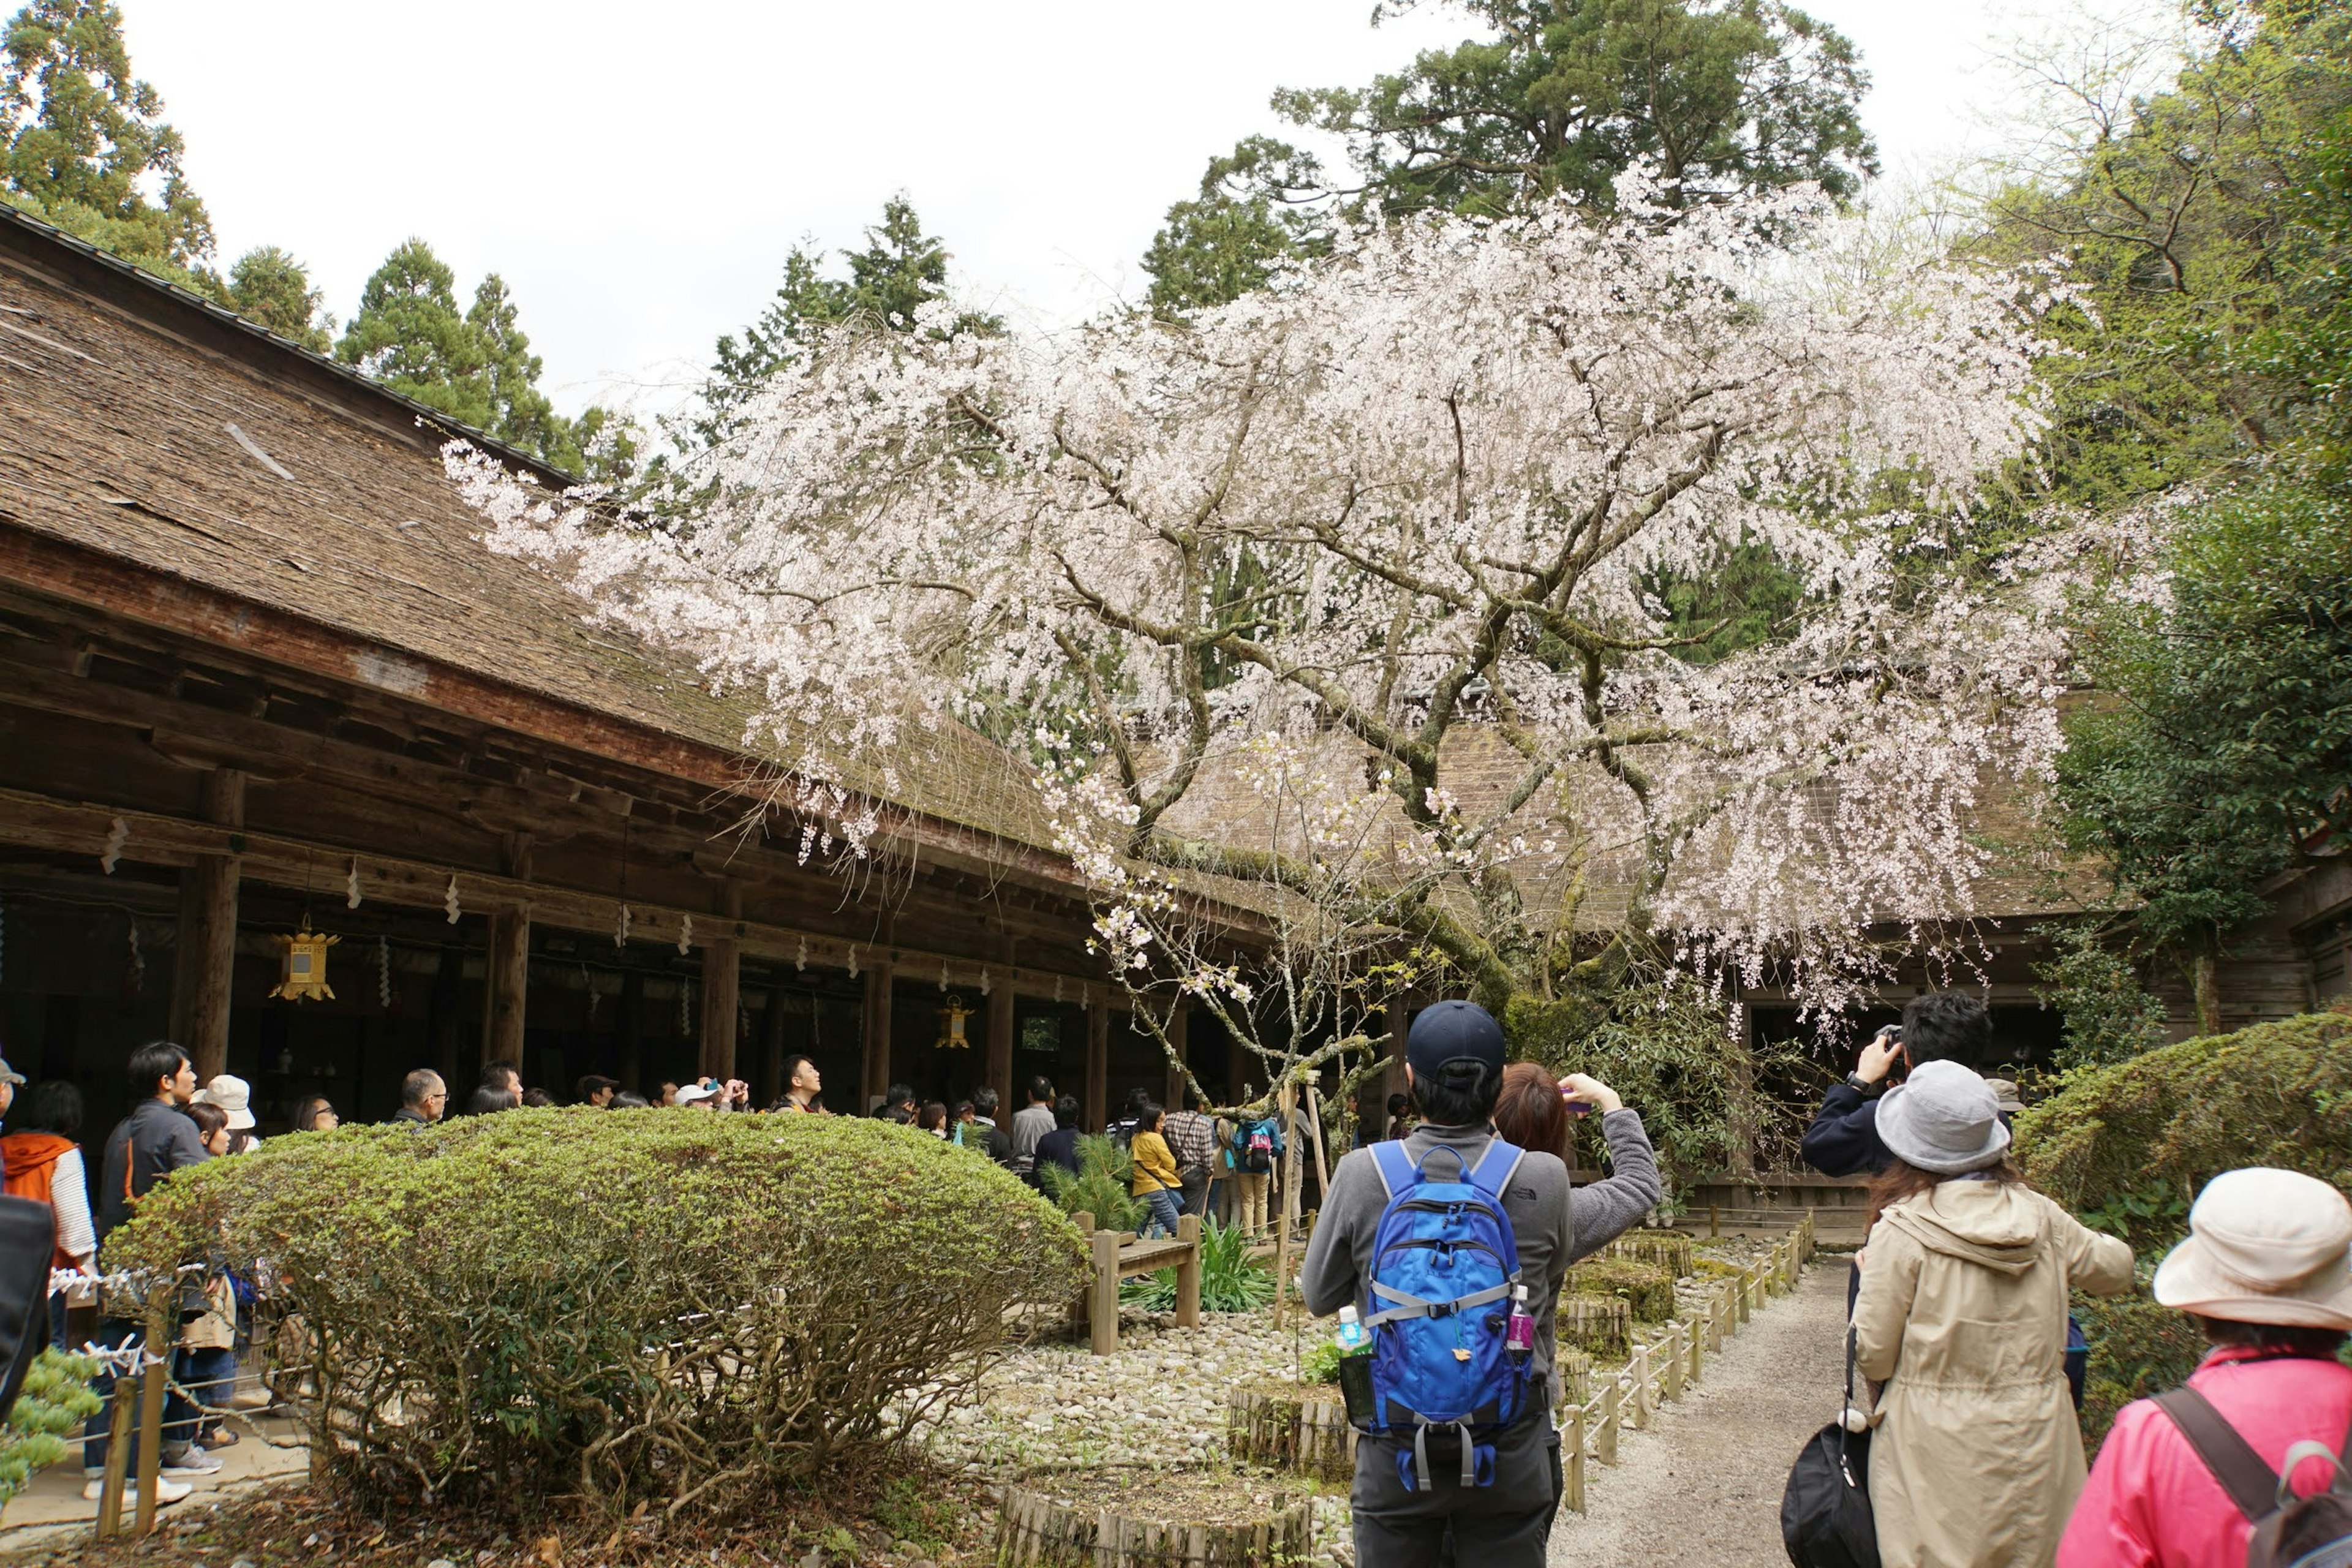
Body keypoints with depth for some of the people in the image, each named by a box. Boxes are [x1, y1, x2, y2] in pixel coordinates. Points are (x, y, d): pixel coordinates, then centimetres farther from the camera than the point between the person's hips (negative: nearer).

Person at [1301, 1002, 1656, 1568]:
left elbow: (1319, 1297, 1)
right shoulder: (1543, 1180, -13)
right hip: (1510, 1453, 0)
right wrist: (1611, 1104, 23)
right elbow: (1641, 1191, 10)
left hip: (1397, 1452, 0)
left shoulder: (1361, 1174, -12)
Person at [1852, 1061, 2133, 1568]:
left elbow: (1873, 1357, -10)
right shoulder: (2041, 1216, -1)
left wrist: (1868, 1279, 5)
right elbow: (2115, 1269, 18)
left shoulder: (1902, 1231, -14)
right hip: (2036, 1445, 4)